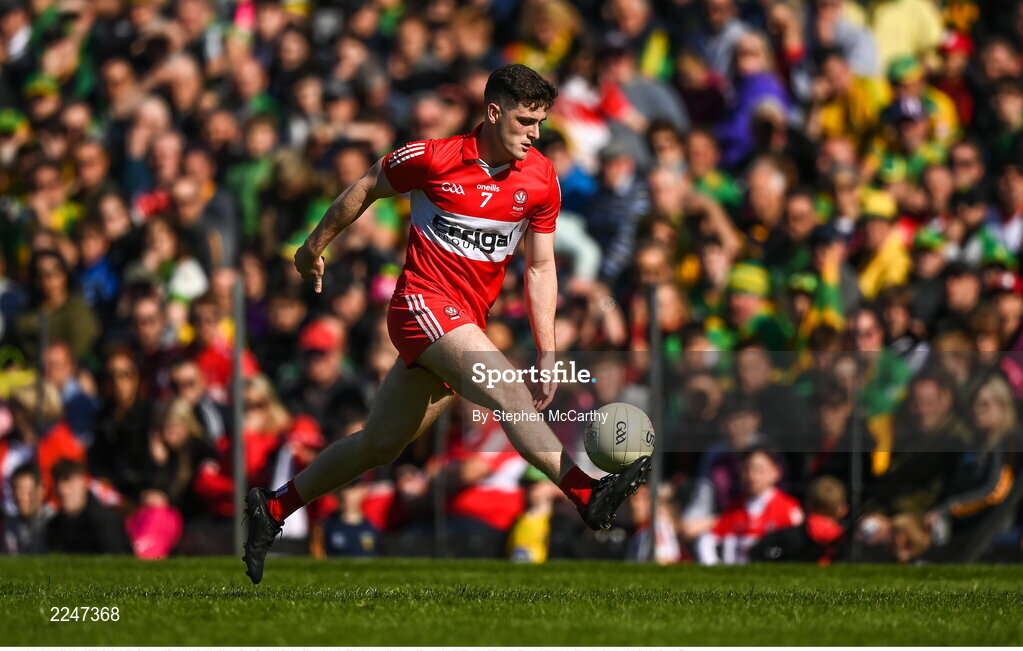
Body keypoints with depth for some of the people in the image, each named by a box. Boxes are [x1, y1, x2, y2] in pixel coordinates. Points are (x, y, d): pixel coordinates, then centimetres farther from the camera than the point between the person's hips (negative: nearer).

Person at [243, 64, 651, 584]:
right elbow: (365, 190, 6)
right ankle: (587, 494, -38)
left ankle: (272, 508, 24)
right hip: (423, 302, -6)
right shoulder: (434, 158, -10)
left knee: (380, 444, 11)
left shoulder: (541, 179, 3)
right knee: (507, 391, -27)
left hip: (466, 322, 6)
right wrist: (315, 247, 18)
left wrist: (546, 352, 4)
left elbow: (540, 267, 10)